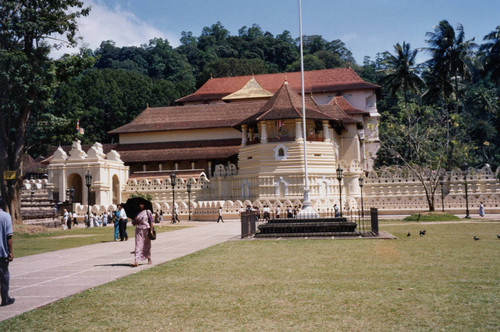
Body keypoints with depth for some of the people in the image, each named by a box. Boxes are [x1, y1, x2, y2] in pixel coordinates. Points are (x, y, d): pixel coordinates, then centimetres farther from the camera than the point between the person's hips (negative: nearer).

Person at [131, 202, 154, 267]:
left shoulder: (148, 212, 1)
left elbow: (151, 222, -2)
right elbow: (133, 224, 9)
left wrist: (151, 230, -11)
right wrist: (135, 220, -13)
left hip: (146, 230, -1)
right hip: (138, 230, 2)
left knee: (147, 245, 10)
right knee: (138, 245, -8)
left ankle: (149, 259, 26)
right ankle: (136, 261, -17)